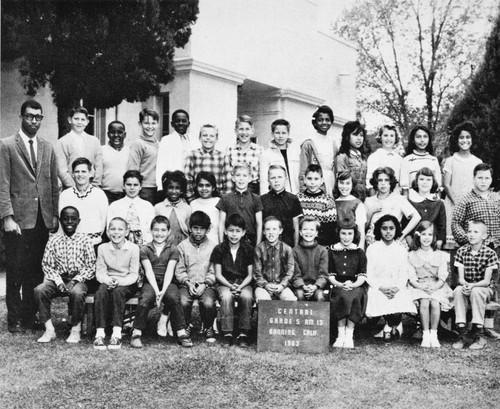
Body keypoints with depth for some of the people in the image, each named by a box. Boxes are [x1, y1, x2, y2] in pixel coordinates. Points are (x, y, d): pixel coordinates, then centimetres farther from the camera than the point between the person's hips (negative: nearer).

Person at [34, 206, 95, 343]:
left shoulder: (85, 240, 0)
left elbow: (91, 267, -2)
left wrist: (76, 280, -15)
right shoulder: (53, 240, 4)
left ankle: (76, 330, -14)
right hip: (58, 278, 3)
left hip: (79, 279, -2)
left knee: (77, 292, -36)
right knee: (39, 290, -25)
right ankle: (49, 330, -14)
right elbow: (47, 265, 4)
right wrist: (58, 281, -11)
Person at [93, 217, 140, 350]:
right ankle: (99, 333, -35)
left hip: (127, 284, -2)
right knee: (101, 291, -32)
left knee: (118, 291, -35)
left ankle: (117, 334, -38)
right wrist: (108, 280, -24)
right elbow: (100, 272, -1)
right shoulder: (102, 248, 3)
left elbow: (134, 274, -8)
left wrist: (120, 281, -26)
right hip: (107, 282, 2)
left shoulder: (133, 248, -5)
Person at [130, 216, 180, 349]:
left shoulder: (173, 250, 7)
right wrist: (156, 290, -20)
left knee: (173, 297, -32)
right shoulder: (145, 249, 6)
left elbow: (169, 271, -5)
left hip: (167, 282, 0)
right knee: (145, 299, -32)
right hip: (151, 283, 0)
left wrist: (163, 291, -21)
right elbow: (149, 271, -5)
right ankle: (136, 334, -24)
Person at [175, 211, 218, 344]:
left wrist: (204, 284, -11)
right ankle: (187, 326, 2)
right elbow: (179, 271, 6)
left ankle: (208, 328, 0)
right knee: (183, 302, -29)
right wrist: (188, 283, -9)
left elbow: (213, 272, 4)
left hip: (206, 284, -1)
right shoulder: (182, 246, 10)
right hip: (187, 284, 1)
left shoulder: (213, 247, 8)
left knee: (208, 303, -31)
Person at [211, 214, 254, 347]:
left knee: (247, 296, -32)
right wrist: (230, 286, -15)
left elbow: (250, 275, 3)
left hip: (243, 283, 0)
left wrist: (240, 286, -14)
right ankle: (227, 333, -24)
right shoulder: (219, 249, 1)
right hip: (225, 283, 0)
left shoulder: (248, 249, 2)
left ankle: (243, 333, -21)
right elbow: (218, 274, 1)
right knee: (226, 296, -33)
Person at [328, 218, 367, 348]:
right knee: (342, 295, -33)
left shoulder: (359, 252, 11)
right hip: (338, 286, 0)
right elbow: (329, 274, 6)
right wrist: (340, 284, -13)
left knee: (354, 296, -33)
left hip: (356, 286, 0)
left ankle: (349, 334, -24)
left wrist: (353, 284, -16)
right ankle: (341, 334, -25)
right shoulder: (332, 251, 11)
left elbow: (362, 275, 4)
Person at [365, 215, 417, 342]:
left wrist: (396, 288, -14)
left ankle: (390, 327, 4)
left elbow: (404, 275, 6)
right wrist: (382, 288, -15)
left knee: (400, 304, -29)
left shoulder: (401, 250, 11)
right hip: (377, 288, -1)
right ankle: (392, 327, 2)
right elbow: (369, 275, 2)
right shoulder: (372, 249, 6)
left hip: (397, 289, 1)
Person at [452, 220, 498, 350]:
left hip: (485, 288, -2)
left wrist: (472, 285, -31)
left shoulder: (489, 253, -11)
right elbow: (460, 278, -7)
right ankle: (462, 333, -29)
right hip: (466, 286, 3)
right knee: (458, 290, -30)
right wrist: (464, 284, -30)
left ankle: (479, 336, -27)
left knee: (476, 292, -35)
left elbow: (486, 280, -14)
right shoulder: (461, 251, -2)